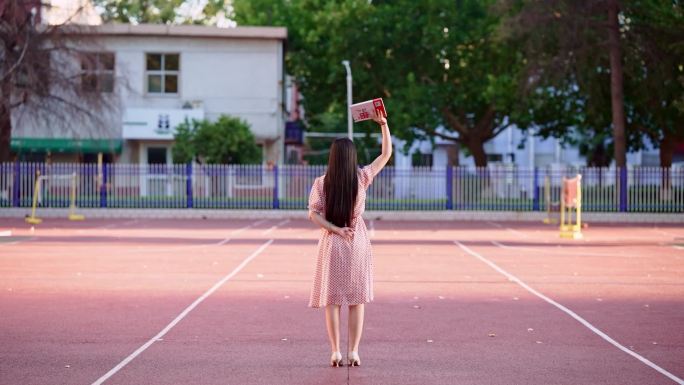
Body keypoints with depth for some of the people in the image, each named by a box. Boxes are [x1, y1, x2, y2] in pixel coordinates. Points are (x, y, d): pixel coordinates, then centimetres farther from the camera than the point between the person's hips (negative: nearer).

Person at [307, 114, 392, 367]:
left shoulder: (321, 182, -7)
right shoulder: (361, 177, -6)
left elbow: (313, 214, -12)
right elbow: (387, 153, 4)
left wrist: (335, 230, -11)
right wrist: (383, 125, 6)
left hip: (332, 242, 0)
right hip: (358, 242, 0)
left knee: (332, 299, 4)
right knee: (356, 300, 6)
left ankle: (335, 352, 3)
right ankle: (353, 352, 5)